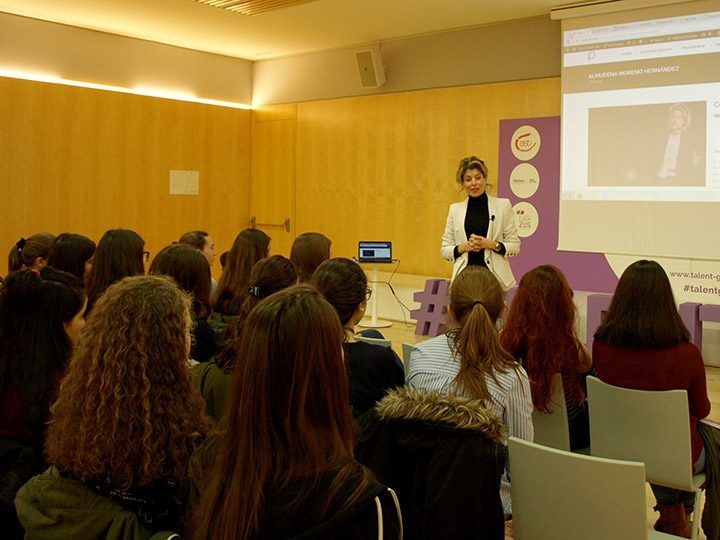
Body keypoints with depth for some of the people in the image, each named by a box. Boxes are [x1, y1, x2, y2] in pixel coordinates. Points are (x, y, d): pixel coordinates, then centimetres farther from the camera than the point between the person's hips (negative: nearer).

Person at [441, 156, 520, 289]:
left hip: (496, 277, -1)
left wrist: (490, 244, -11)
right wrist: (464, 247, -8)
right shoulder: (455, 209, 10)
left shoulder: (503, 205, 5)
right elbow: (445, 250, 11)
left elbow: (515, 246, 4)